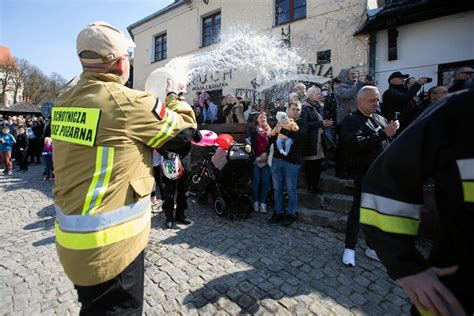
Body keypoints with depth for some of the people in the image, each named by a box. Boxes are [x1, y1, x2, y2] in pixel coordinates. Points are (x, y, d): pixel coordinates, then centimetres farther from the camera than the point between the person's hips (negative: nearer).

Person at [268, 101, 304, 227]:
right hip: (277, 159, 4)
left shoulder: (301, 124, 2)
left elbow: (298, 135, -21)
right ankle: (278, 212, 23)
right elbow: (271, 140, 10)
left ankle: (291, 214, 21)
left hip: (291, 161, -3)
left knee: (291, 190, 6)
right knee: (277, 188, 10)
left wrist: (282, 130, -19)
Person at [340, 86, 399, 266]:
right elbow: (357, 144, -23)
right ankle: (350, 248, 16)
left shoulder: (380, 119, 15)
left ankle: (372, 247, 31)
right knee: (358, 211, 1)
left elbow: (390, 142, 19)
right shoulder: (351, 121, -7)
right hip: (364, 175, -7)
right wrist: (382, 133, -20)